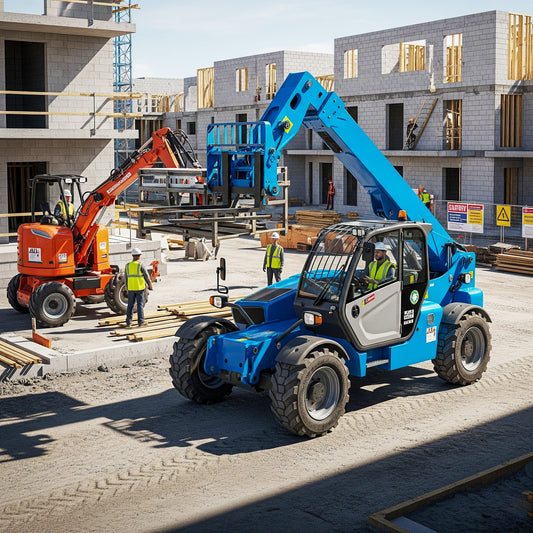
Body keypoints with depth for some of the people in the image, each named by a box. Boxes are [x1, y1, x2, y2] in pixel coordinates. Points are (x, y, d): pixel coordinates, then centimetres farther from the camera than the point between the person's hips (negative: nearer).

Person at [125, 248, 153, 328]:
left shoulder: (127, 265, 2)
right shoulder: (140, 265, -10)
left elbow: (126, 278, 8)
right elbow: (146, 276, -2)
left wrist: (127, 286, 21)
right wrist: (150, 284, 14)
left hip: (131, 288, 4)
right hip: (140, 288, -3)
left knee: (130, 305, 8)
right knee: (140, 305, 3)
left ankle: (128, 322, 8)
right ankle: (141, 321, 6)